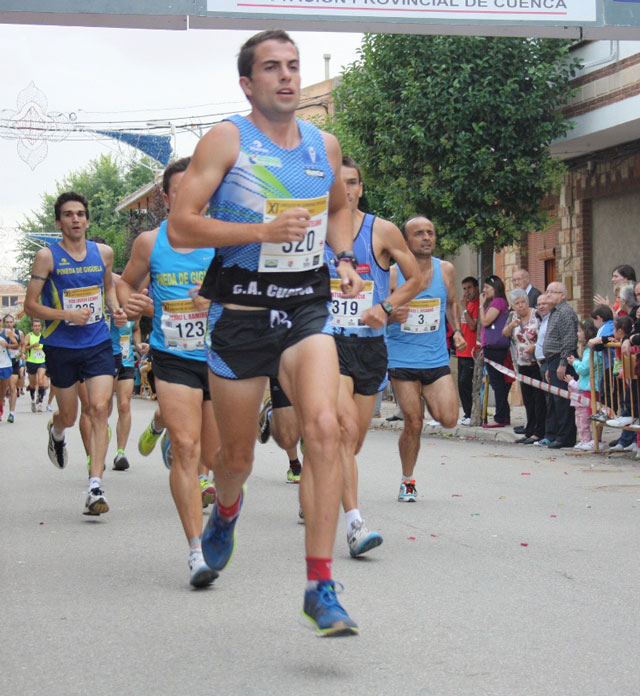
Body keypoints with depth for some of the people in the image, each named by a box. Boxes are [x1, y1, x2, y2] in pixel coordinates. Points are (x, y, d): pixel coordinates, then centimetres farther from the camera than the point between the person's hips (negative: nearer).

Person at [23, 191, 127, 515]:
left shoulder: (103, 253, 5)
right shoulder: (47, 256, -6)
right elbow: (30, 305, -5)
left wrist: (115, 309, 5)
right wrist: (67, 315, -19)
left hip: (98, 345, 2)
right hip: (61, 346, -2)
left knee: (100, 409, -14)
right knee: (69, 417, 10)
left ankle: (95, 488, -15)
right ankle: (55, 431, 51)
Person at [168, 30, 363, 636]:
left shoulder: (325, 145, 9)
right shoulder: (227, 140, -6)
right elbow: (180, 227, -13)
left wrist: (344, 258, 9)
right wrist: (263, 231, -21)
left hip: (307, 308, 3)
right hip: (241, 308, -2)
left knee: (323, 428, -20)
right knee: (237, 456, 8)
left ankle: (320, 589, -18)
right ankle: (226, 510, 48)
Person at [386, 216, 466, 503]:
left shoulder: (446, 270, 1)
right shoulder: (392, 274, -7)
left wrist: (457, 331, 5)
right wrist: (391, 316, -23)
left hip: (436, 358, 2)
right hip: (403, 359, -2)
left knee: (448, 419, -12)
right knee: (413, 424, -1)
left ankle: (427, 399, 23)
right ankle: (407, 481, 19)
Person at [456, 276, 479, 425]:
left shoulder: (478, 304, -10)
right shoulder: (467, 304, 19)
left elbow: (473, 326, -19)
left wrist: (465, 309, -18)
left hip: (471, 352, -10)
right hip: (462, 351, 10)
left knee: (465, 382, -12)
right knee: (461, 383, 9)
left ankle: (470, 415, -8)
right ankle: (467, 414, 13)